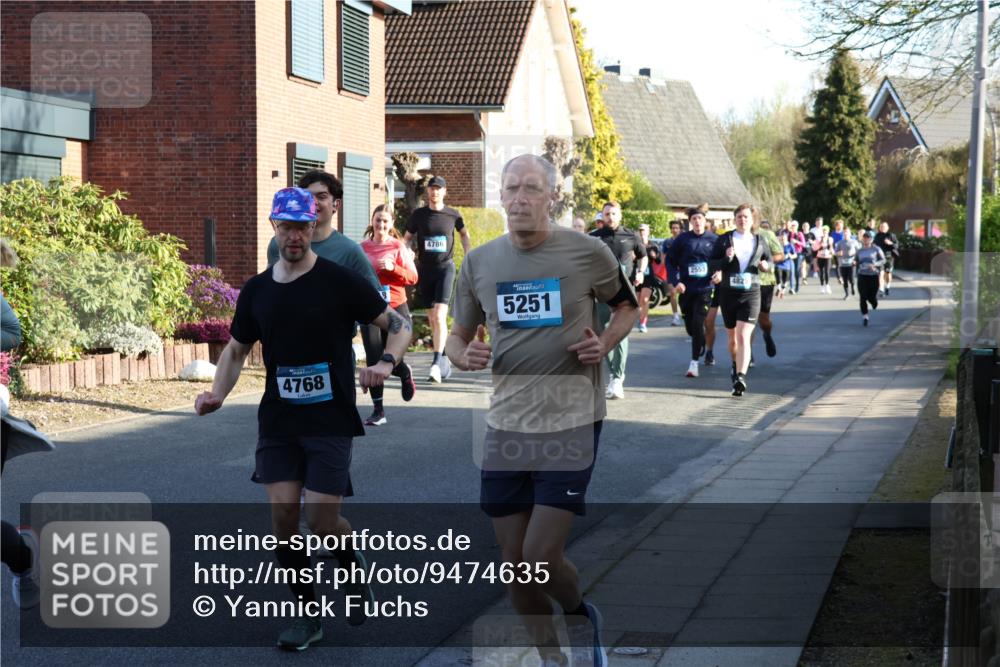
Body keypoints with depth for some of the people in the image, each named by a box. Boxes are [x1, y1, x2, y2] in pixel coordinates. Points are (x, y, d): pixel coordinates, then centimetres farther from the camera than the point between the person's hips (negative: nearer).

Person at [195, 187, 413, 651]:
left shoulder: (340, 282, -7)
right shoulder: (256, 291, 6)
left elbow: (397, 324, -1)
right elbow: (237, 350, 18)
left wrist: (386, 363, -21)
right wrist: (217, 394, 1)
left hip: (330, 420, -4)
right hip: (278, 421, 4)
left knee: (321, 520, -7)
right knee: (283, 513, -4)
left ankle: (355, 569, 26)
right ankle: (308, 614, 10)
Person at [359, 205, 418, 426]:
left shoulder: (398, 247, 0)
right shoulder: (363, 248, 5)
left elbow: (413, 277, -3)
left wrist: (393, 268, -17)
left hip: (395, 308, -1)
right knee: (373, 360, -6)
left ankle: (406, 373, 38)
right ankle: (378, 411, 3)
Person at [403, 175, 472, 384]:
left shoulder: (453, 215, 0)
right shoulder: (418, 215, 3)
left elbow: (464, 234, 19)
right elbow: (407, 238, 11)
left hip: (445, 267, -3)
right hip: (425, 269, 3)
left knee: (439, 316, -16)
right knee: (432, 318, 8)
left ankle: (436, 364, -22)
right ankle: (444, 361, 19)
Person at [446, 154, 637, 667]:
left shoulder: (589, 253, -6)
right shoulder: (479, 261, 4)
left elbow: (627, 306, 11)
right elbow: (458, 336, 14)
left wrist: (605, 343, -9)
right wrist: (464, 356, -9)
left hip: (572, 423, -4)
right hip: (505, 426, 4)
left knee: (541, 561, -10)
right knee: (514, 564, 7)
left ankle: (581, 620, 23)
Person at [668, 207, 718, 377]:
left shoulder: (714, 240, 0)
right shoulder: (682, 240, -1)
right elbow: (670, 261, 2)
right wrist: (675, 281, -9)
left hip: (705, 288, -2)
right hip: (686, 289, 2)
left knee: (698, 325, -12)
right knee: (690, 327, 12)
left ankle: (694, 362, -6)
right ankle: (705, 346, 42)